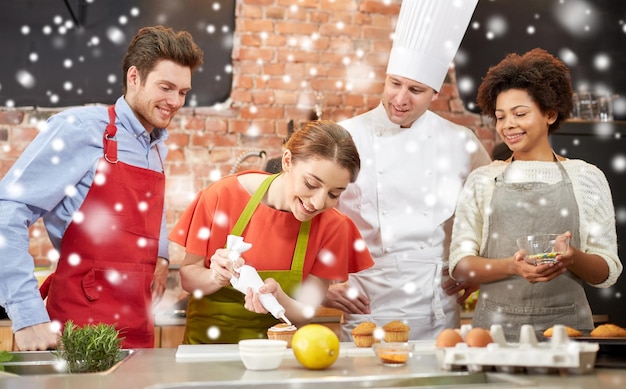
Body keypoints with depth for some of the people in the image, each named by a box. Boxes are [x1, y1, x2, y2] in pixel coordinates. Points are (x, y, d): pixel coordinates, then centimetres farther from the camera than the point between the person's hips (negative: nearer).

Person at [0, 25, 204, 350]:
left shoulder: (158, 149, 11)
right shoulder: (79, 129, -11)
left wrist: (160, 255, 8)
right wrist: (28, 316, -21)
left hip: (138, 330, 7)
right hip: (80, 329, -7)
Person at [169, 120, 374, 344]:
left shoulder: (332, 227, -9)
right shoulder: (224, 196, -12)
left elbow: (305, 314, -7)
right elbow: (187, 277, -4)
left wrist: (278, 298, -26)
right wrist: (216, 277, -24)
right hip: (208, 341, 0)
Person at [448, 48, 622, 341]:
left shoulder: (586, 177, 7)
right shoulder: (482, 180, 9)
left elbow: (608, 273, 5)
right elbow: (459, 265, 2)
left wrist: (572, 258, -16)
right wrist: (513, 266, -15)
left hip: (566, 324, 0)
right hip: (495, 325, 1)